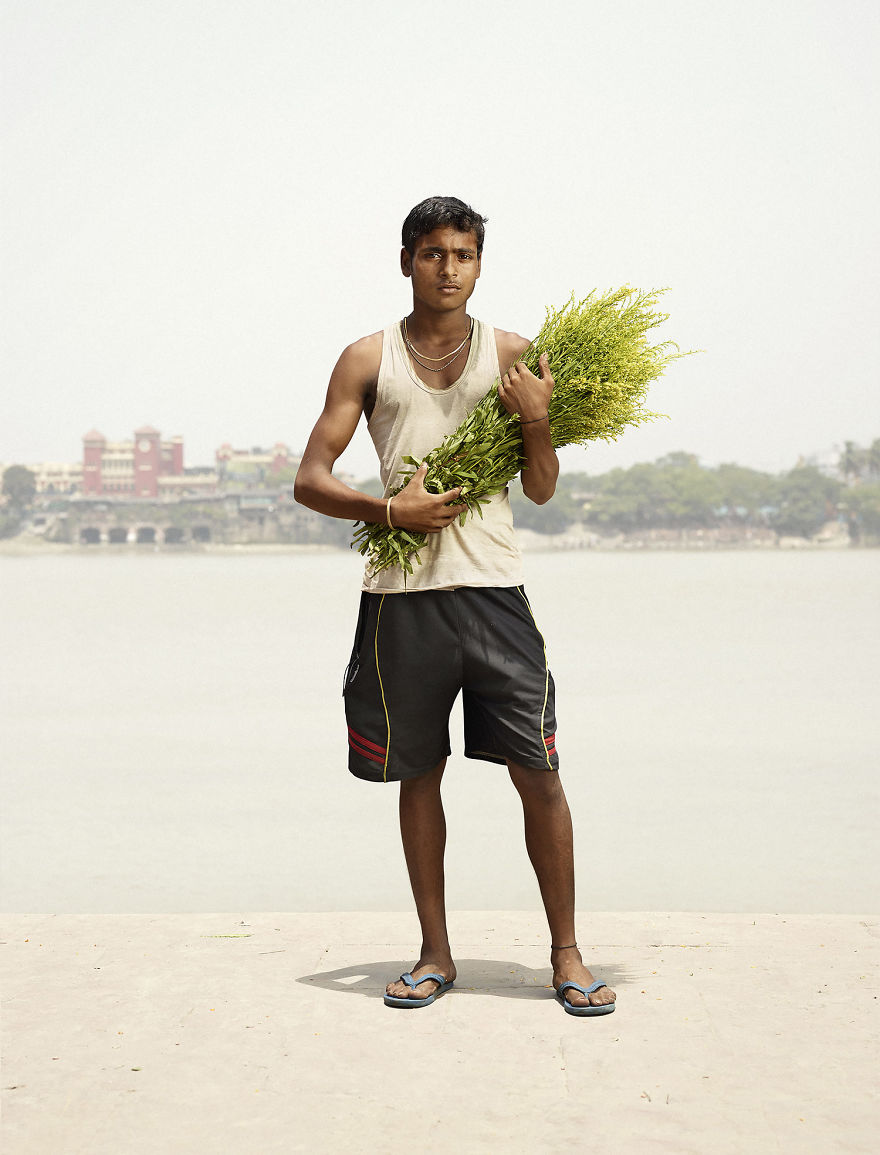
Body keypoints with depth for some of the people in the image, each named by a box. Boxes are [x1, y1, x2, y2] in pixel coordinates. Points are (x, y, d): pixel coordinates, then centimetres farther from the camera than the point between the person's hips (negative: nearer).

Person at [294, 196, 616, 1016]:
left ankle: (566, 953, 8)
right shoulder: (368, 359, 7)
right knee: (418, 773, 8)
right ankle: (435, 955, 20)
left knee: (537, 772, -4)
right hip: (401, 593, 1)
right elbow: (310, 480, 4)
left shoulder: (512, 355, 8)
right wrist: (389, 509, -12)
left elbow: (541, 489, 9)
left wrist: (537, 423, -10)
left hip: (491, 588, 0)